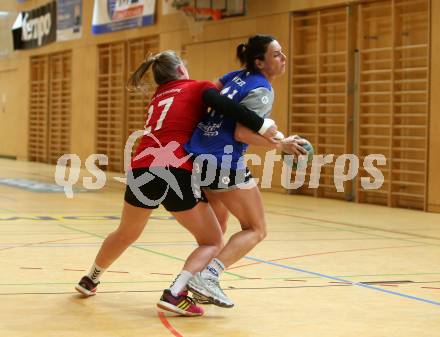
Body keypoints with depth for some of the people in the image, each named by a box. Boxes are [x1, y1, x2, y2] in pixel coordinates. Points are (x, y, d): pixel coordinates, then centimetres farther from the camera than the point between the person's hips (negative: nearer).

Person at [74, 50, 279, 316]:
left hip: (142, 170, 6)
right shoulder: (199, 87, 11)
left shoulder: (158, 98, 29)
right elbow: (219, 102, -10)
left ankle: (91, 280, 49)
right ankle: (175, 294, -12)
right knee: (212, 242, 8)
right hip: (175, 172, -6)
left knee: (126, 234, 31)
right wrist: (262, 125, -12)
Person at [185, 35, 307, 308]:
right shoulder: (262, 91, -10)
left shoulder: (237, 77, 12)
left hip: (198, 157, 9)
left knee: (218, 222, 26)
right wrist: (281, 145, -10)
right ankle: (208, 276, -13)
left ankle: (203, 285, 22)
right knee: (256, 229, 3)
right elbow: (242, 133, -17)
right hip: (225, 162, -9)